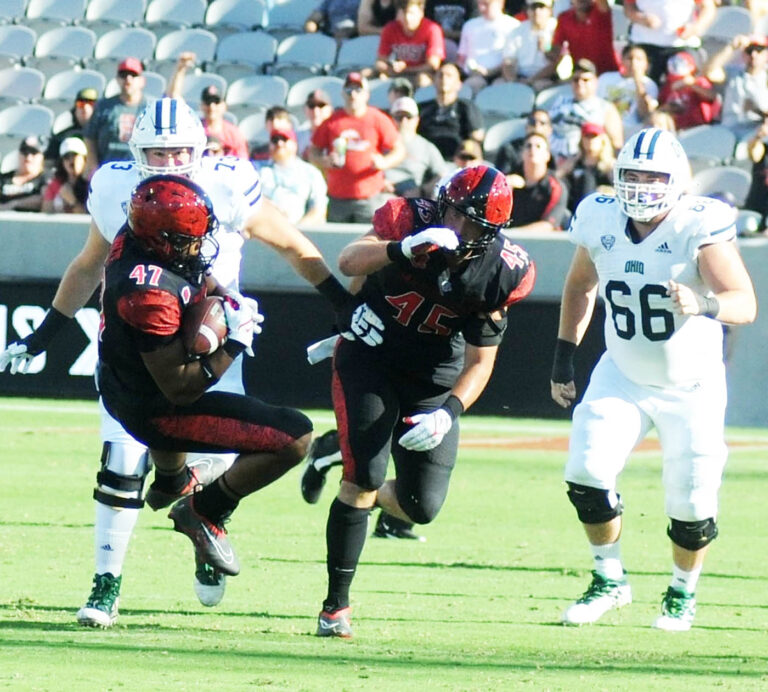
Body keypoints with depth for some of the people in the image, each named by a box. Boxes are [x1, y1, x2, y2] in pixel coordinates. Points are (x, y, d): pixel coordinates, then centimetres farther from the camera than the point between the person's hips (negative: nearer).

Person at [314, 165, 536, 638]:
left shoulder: (500, 273, -15)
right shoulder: (410, 221, -20)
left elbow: (479, 363, -8)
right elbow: (349, 262, -37)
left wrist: (449, 413, -24)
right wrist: (406, 249, -55)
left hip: (433, 380, 3)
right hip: (370, 360, -3)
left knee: (421, 508, -2)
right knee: (364, 478, -18)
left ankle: (345, 462, 31)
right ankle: (336, 606, -7)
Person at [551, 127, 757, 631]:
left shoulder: (699, 228, -23)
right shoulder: (601, 223, -8)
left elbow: (746, 304, -31)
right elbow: (580, 286, 13)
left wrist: (703, 305, -52)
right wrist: (563, 360, 12)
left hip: (691, 387, -3)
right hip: (623, 378, 3)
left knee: (691, 505, -1)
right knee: (587, 475, -13)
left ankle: (683, 593, 27)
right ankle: (610, 581, 9)